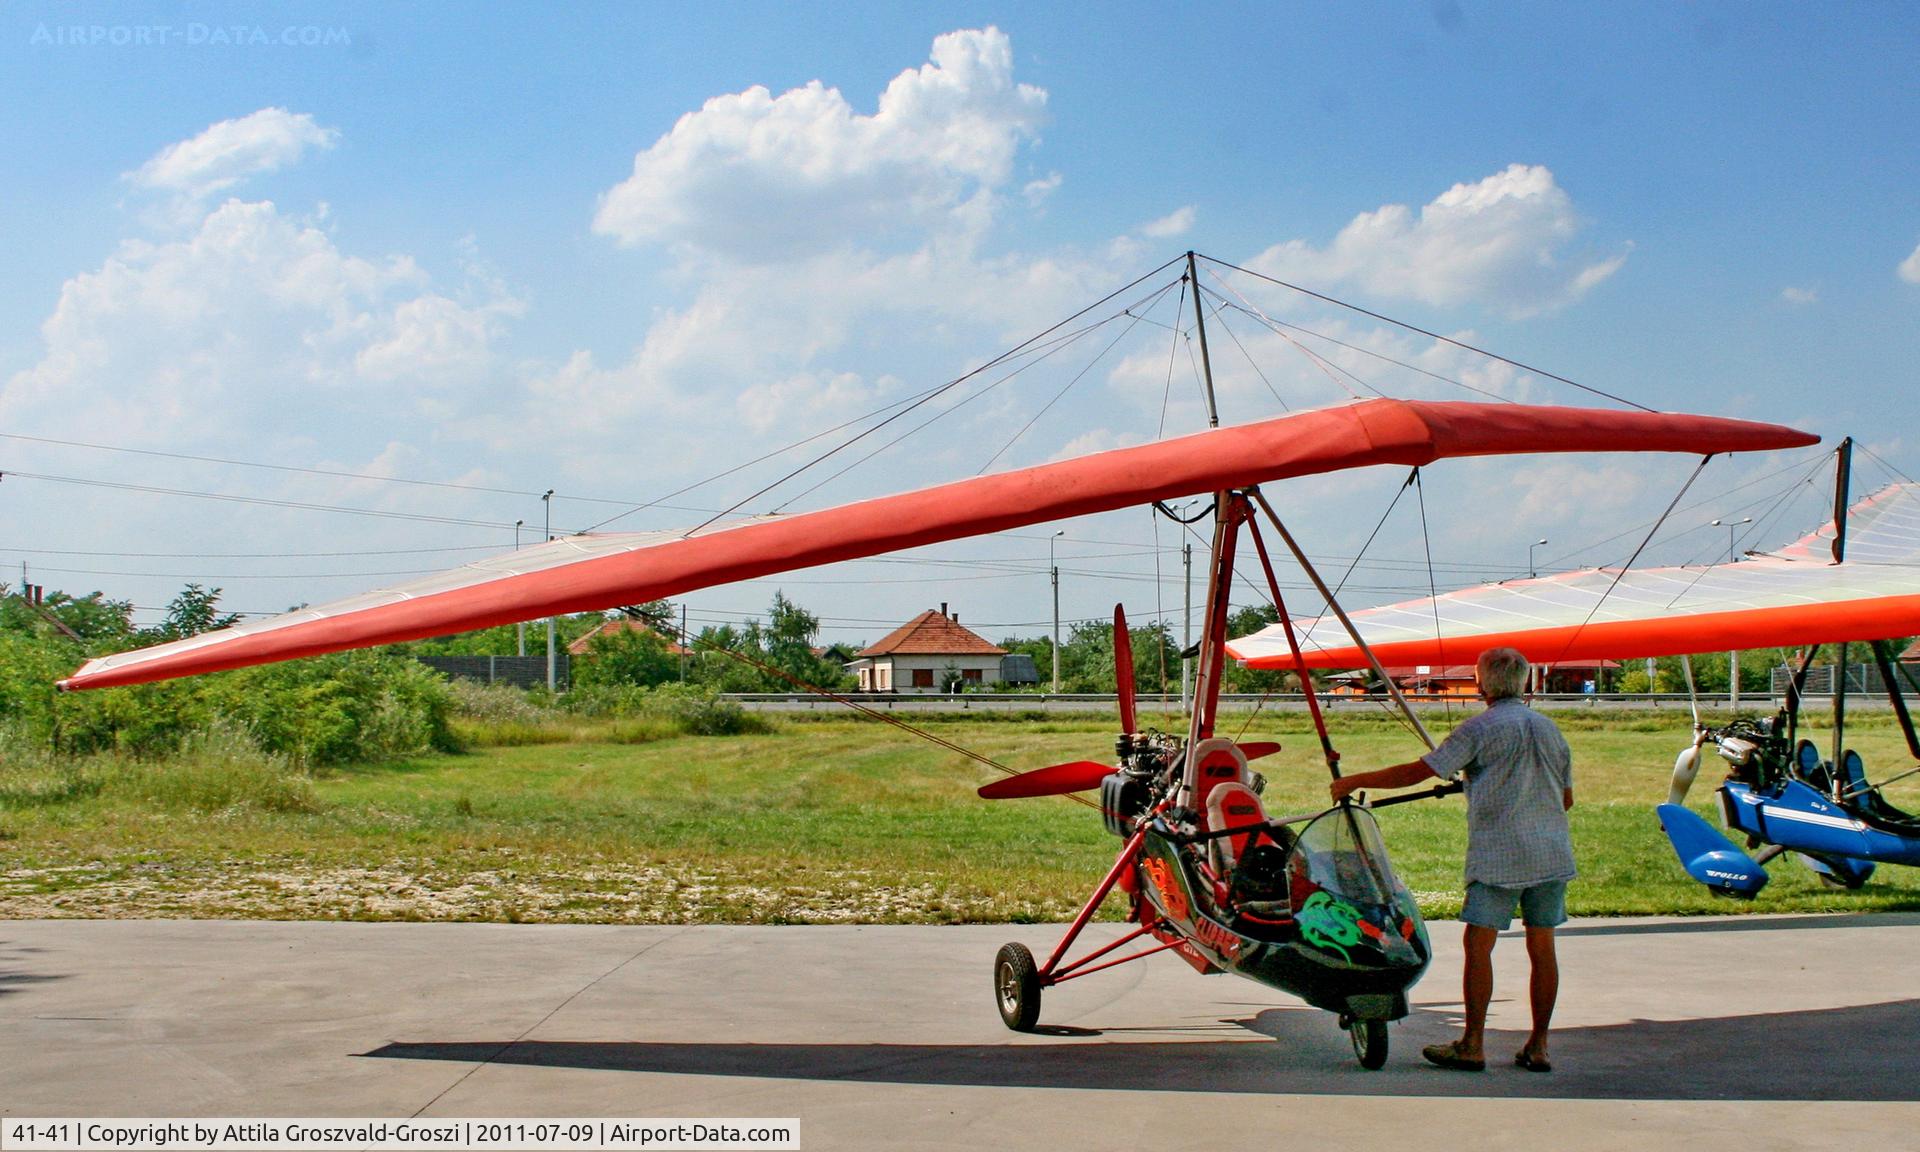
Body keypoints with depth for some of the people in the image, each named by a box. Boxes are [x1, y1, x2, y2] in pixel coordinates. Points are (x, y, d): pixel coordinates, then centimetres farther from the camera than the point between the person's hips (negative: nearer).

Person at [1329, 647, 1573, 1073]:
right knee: (1541, 947, 7)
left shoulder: (1480, 729, -7)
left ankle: (1471, 1046, -1)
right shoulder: (1549, 729, 12)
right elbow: (1567, 798, 19)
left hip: (1499, 855, -6)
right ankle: (1538, 1047, 10)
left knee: (1479, 943, -2)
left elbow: (1417, 772, -9)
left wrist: (1355, 781, -1)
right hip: (1552, 853, 6)